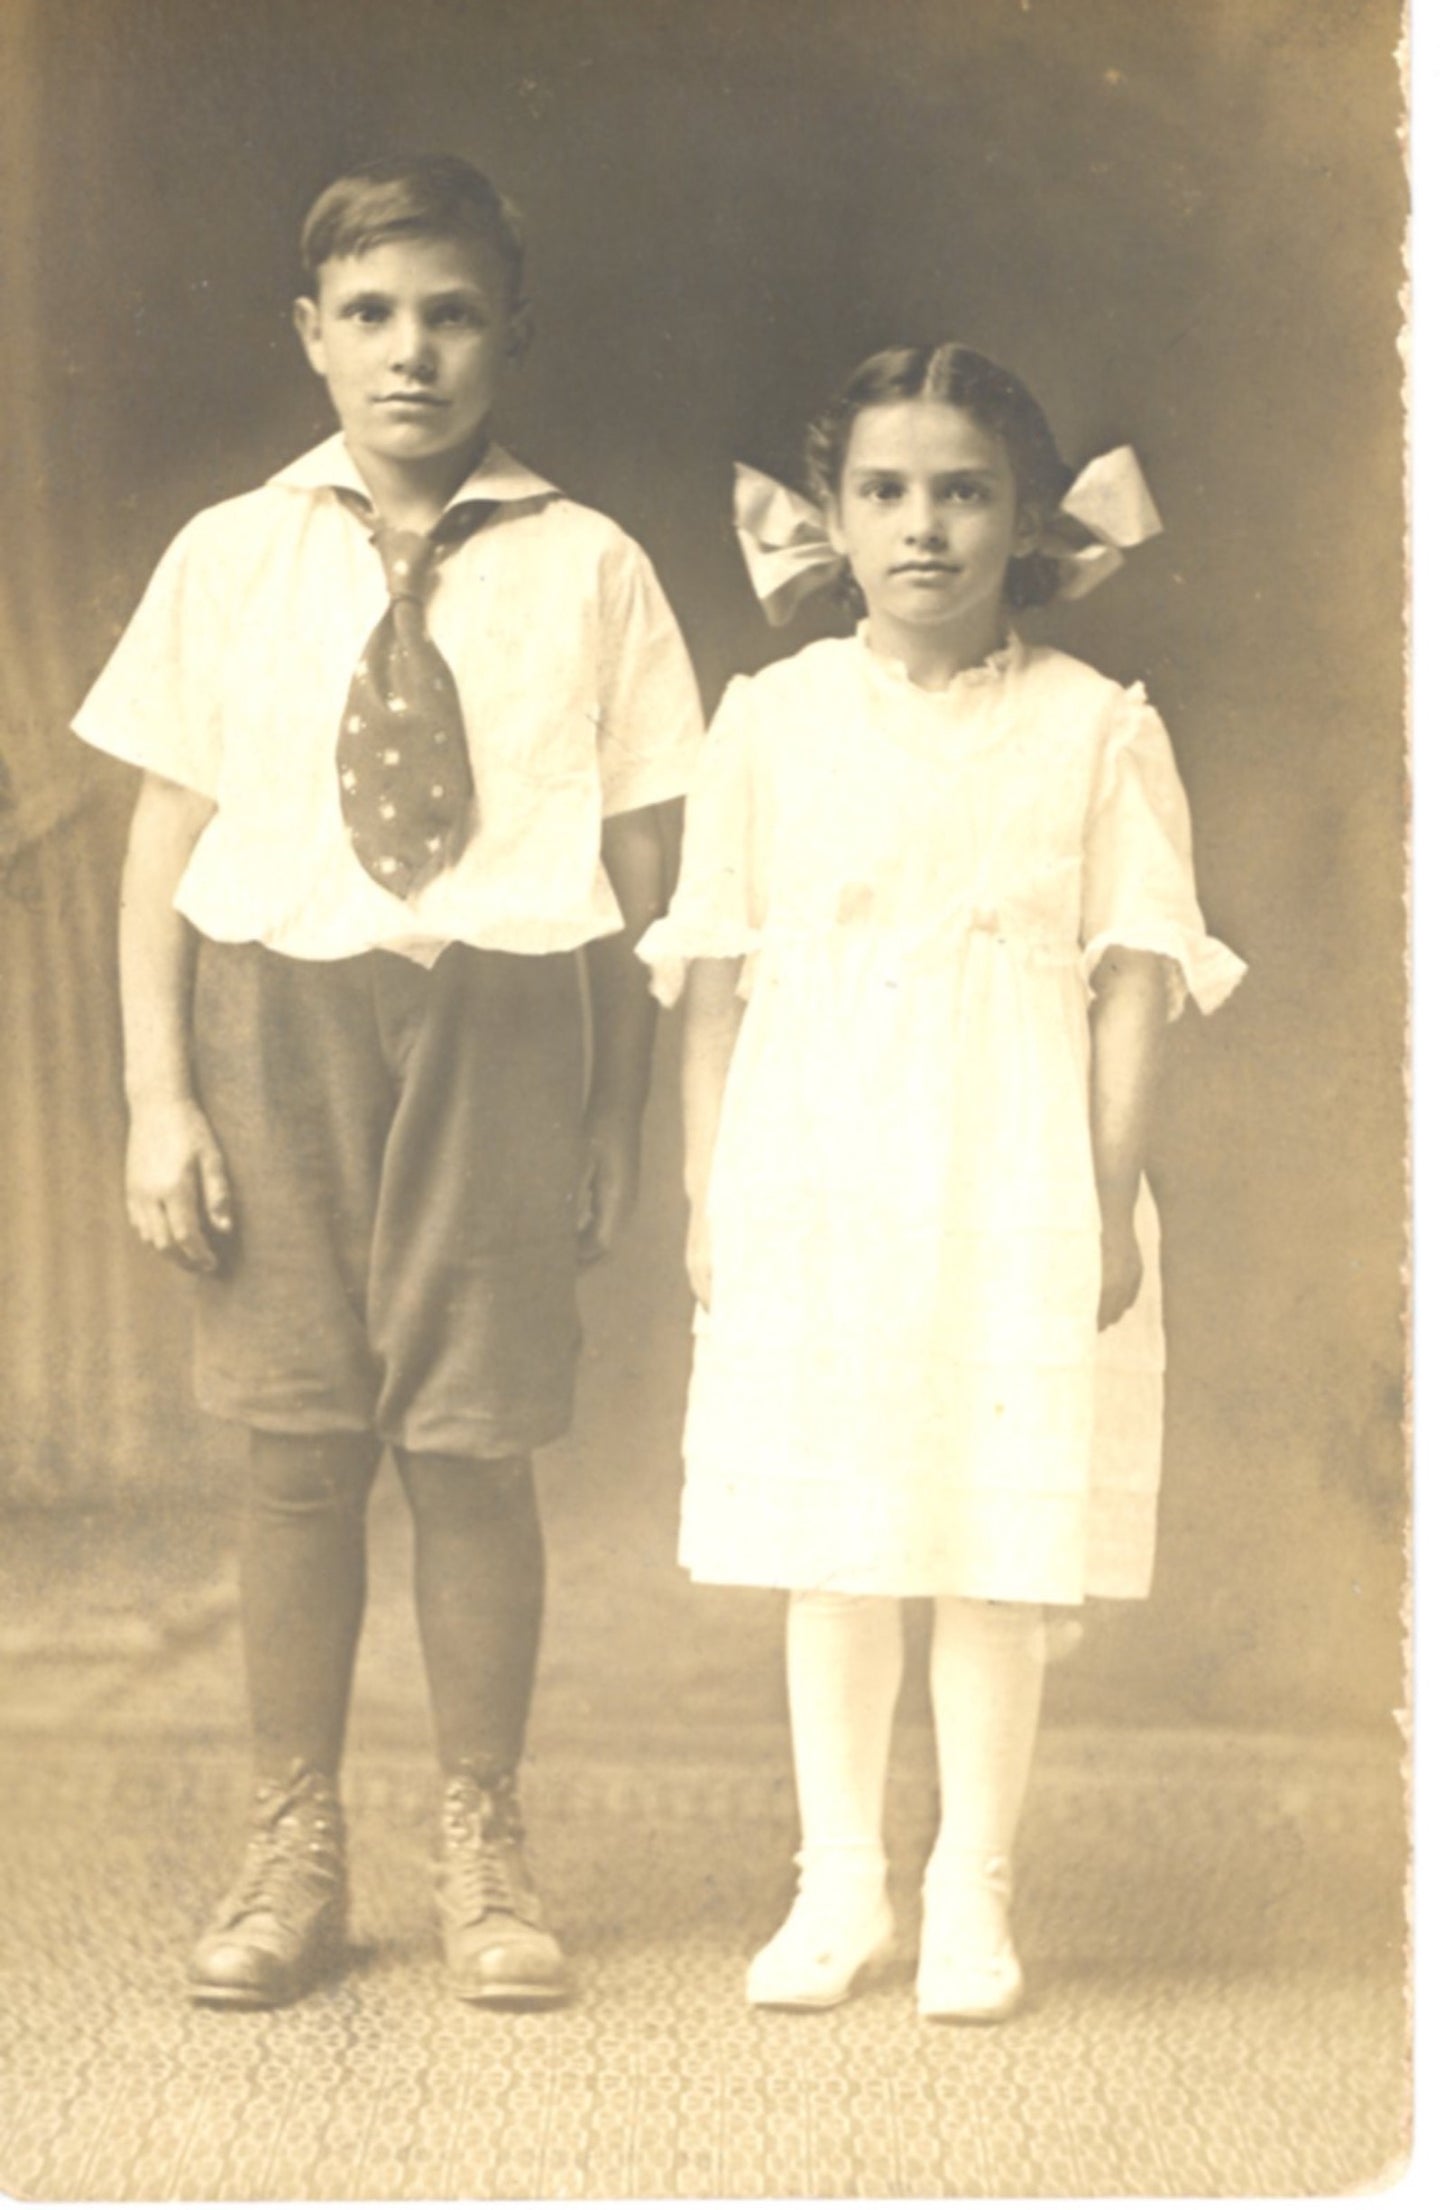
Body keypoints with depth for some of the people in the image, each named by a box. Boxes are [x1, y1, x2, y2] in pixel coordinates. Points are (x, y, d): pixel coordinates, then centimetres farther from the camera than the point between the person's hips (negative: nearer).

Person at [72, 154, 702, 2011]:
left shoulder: (587, 570, 3)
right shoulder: (231, 559, 6)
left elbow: (637, 870, 5)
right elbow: (164, 837, 6)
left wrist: (617, 1118, 3)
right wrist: (158, 1094, -1)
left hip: (497, 1020, -1)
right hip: (277, 1011, 1)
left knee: (474, 1447, 1)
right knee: (296, 1446, 4)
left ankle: (482, 1855, 17)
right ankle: (291, 1854, 18)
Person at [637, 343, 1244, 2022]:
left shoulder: (1096, 729, 2)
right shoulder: (770, 719, 6)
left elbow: (1137, 981, 0)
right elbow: (716, 977, 7)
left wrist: (1112, 1195, -5)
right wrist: (708, 1192, 4)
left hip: (1016, 1195, -1)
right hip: (813, 1189, 2)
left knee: (999, 1555, 2)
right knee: (828, 1557, 6)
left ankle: (971, 1896, 15)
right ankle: (839, 1885, 20)